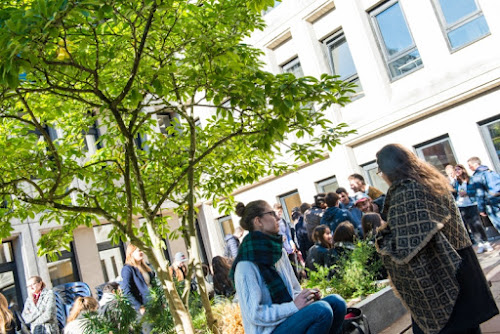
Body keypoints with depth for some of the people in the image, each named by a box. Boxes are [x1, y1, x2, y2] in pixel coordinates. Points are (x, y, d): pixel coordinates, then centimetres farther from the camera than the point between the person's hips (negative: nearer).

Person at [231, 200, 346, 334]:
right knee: (321, 309, -27)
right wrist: (293, 306, -23)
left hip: (287, 317, 8)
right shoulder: (246, 265, -17)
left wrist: (305, 295, -3)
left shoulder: (280, 252, 10)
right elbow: (254, 314, -20)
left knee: (336, 301, -11)